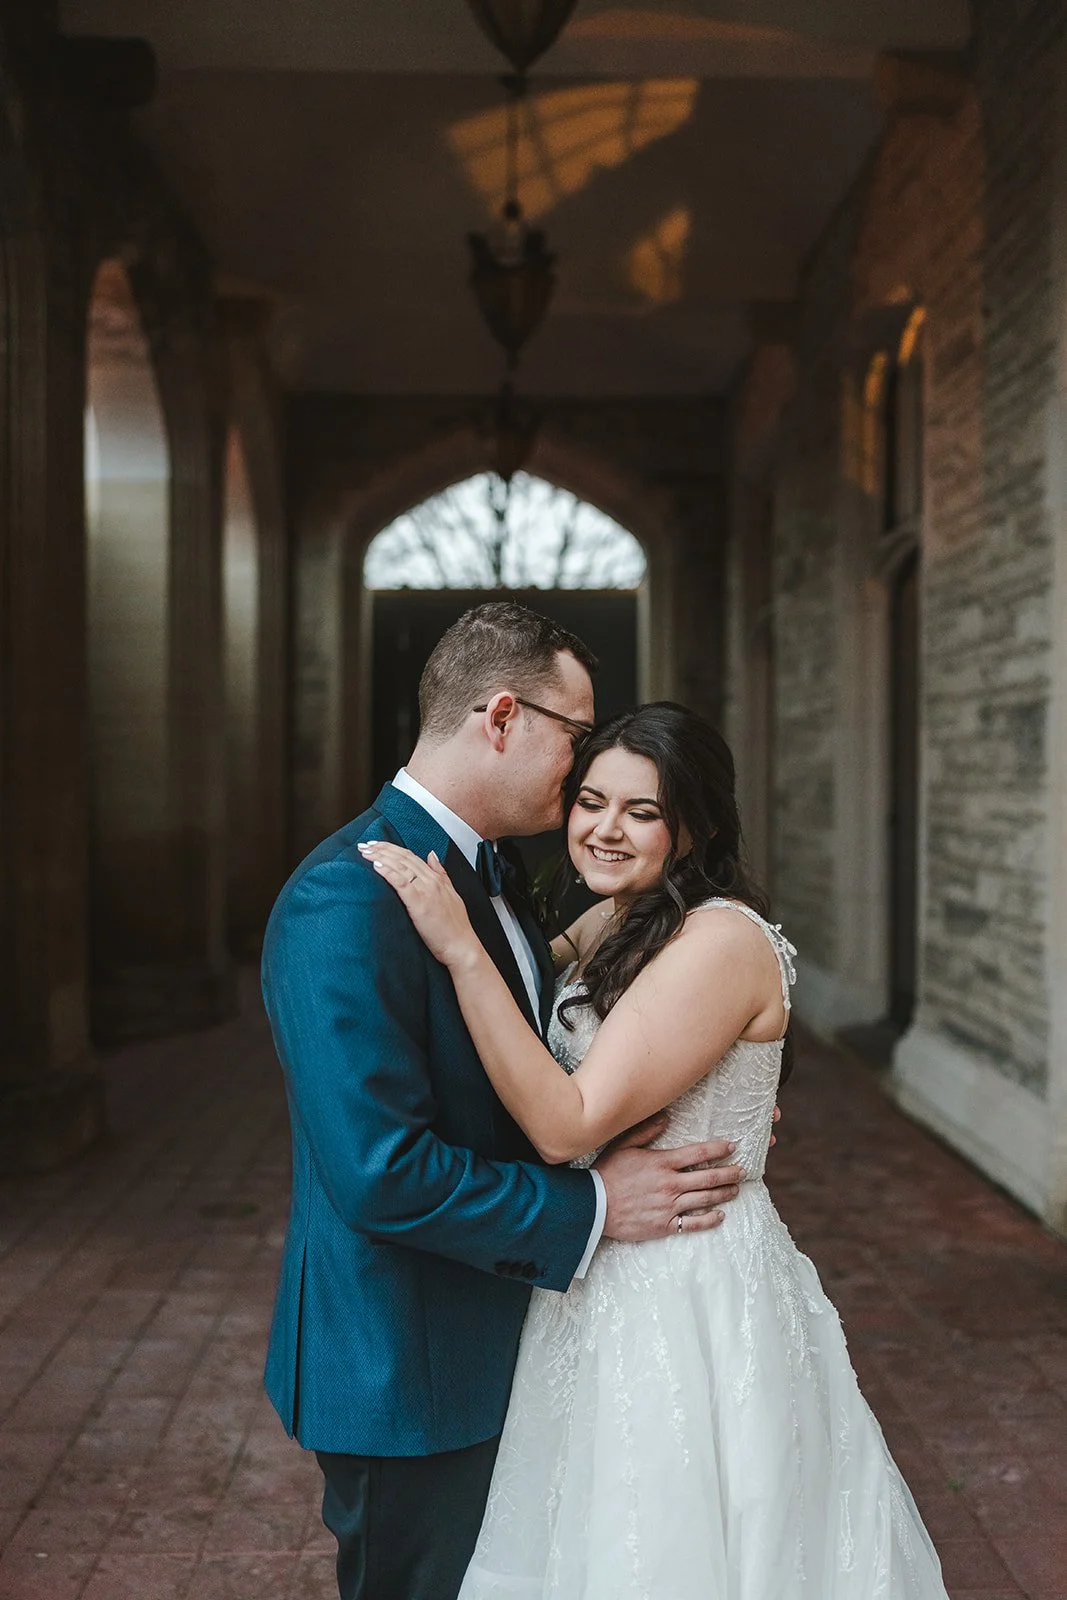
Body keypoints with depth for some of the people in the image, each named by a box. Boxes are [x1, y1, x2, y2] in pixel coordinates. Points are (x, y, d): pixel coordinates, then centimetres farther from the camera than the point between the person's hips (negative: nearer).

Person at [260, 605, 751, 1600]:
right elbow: (379, 1171, -29)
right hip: (406, 1371, -9)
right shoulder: (346, 900, -25)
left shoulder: (485, 874, 7)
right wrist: (592, 1207, -21)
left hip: (491, 1345, 9)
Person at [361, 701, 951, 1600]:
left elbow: (568, 1125, -28)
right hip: (602, 1284, 8)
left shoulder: (722, 941, -23)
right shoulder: (610, 926, 5)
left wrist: (460, 948, -30)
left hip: (692, 1294, -8)